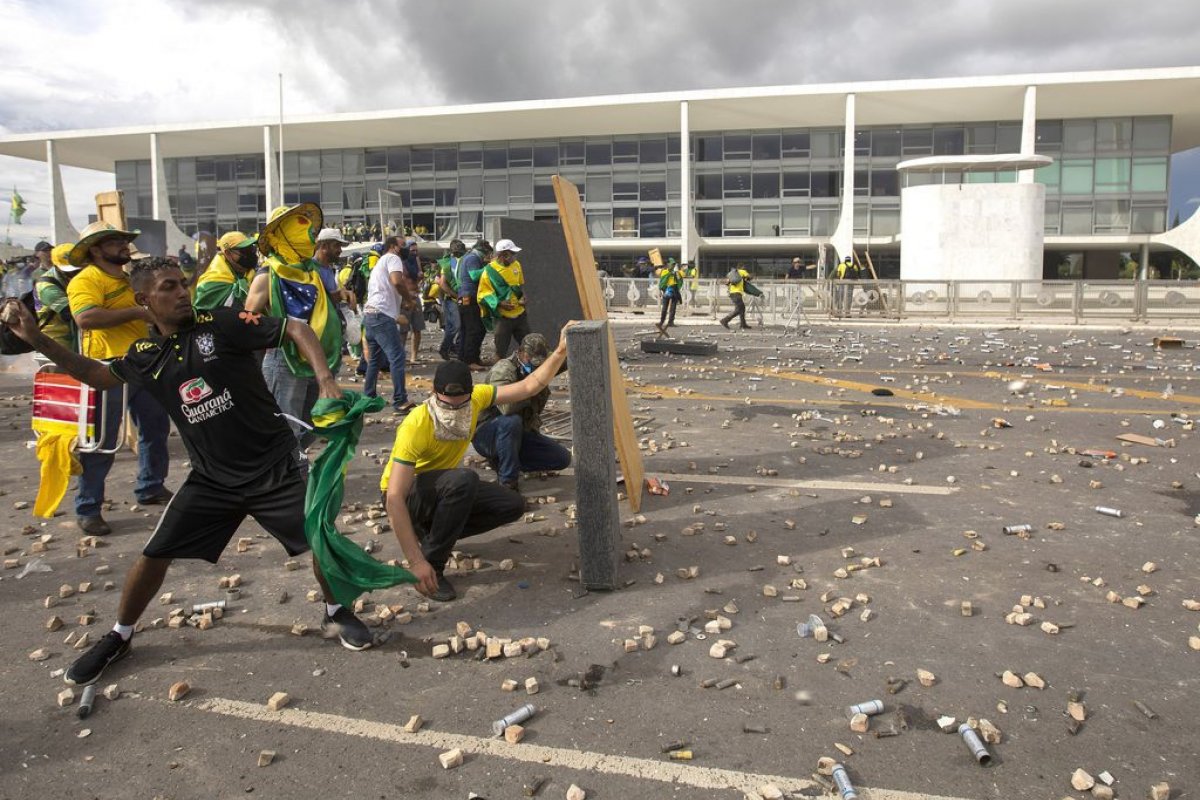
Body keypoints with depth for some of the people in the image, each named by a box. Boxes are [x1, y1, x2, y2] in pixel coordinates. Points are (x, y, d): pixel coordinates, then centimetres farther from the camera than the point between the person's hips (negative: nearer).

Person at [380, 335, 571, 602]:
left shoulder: (475, 398, -17)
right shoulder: (415, 427, -34)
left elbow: (529, 386, -7)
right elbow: (394, 498, -37)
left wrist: (560, 352, -21)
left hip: (446, 490, 7)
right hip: (405, 495, -7)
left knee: (513, 505, -8)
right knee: (464, 479, -36)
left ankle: (432, 533, 6)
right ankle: (432, 566, -20)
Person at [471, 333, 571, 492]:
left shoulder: (534, 372, 3)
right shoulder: (503, 369, -21)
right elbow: (506, 406, -40)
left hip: (519, 433, 8)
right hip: (486, 433, -8)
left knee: (563, 458, -2)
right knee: (512, 421, -40)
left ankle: (503, 461, 4)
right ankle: (508, 482, -27)